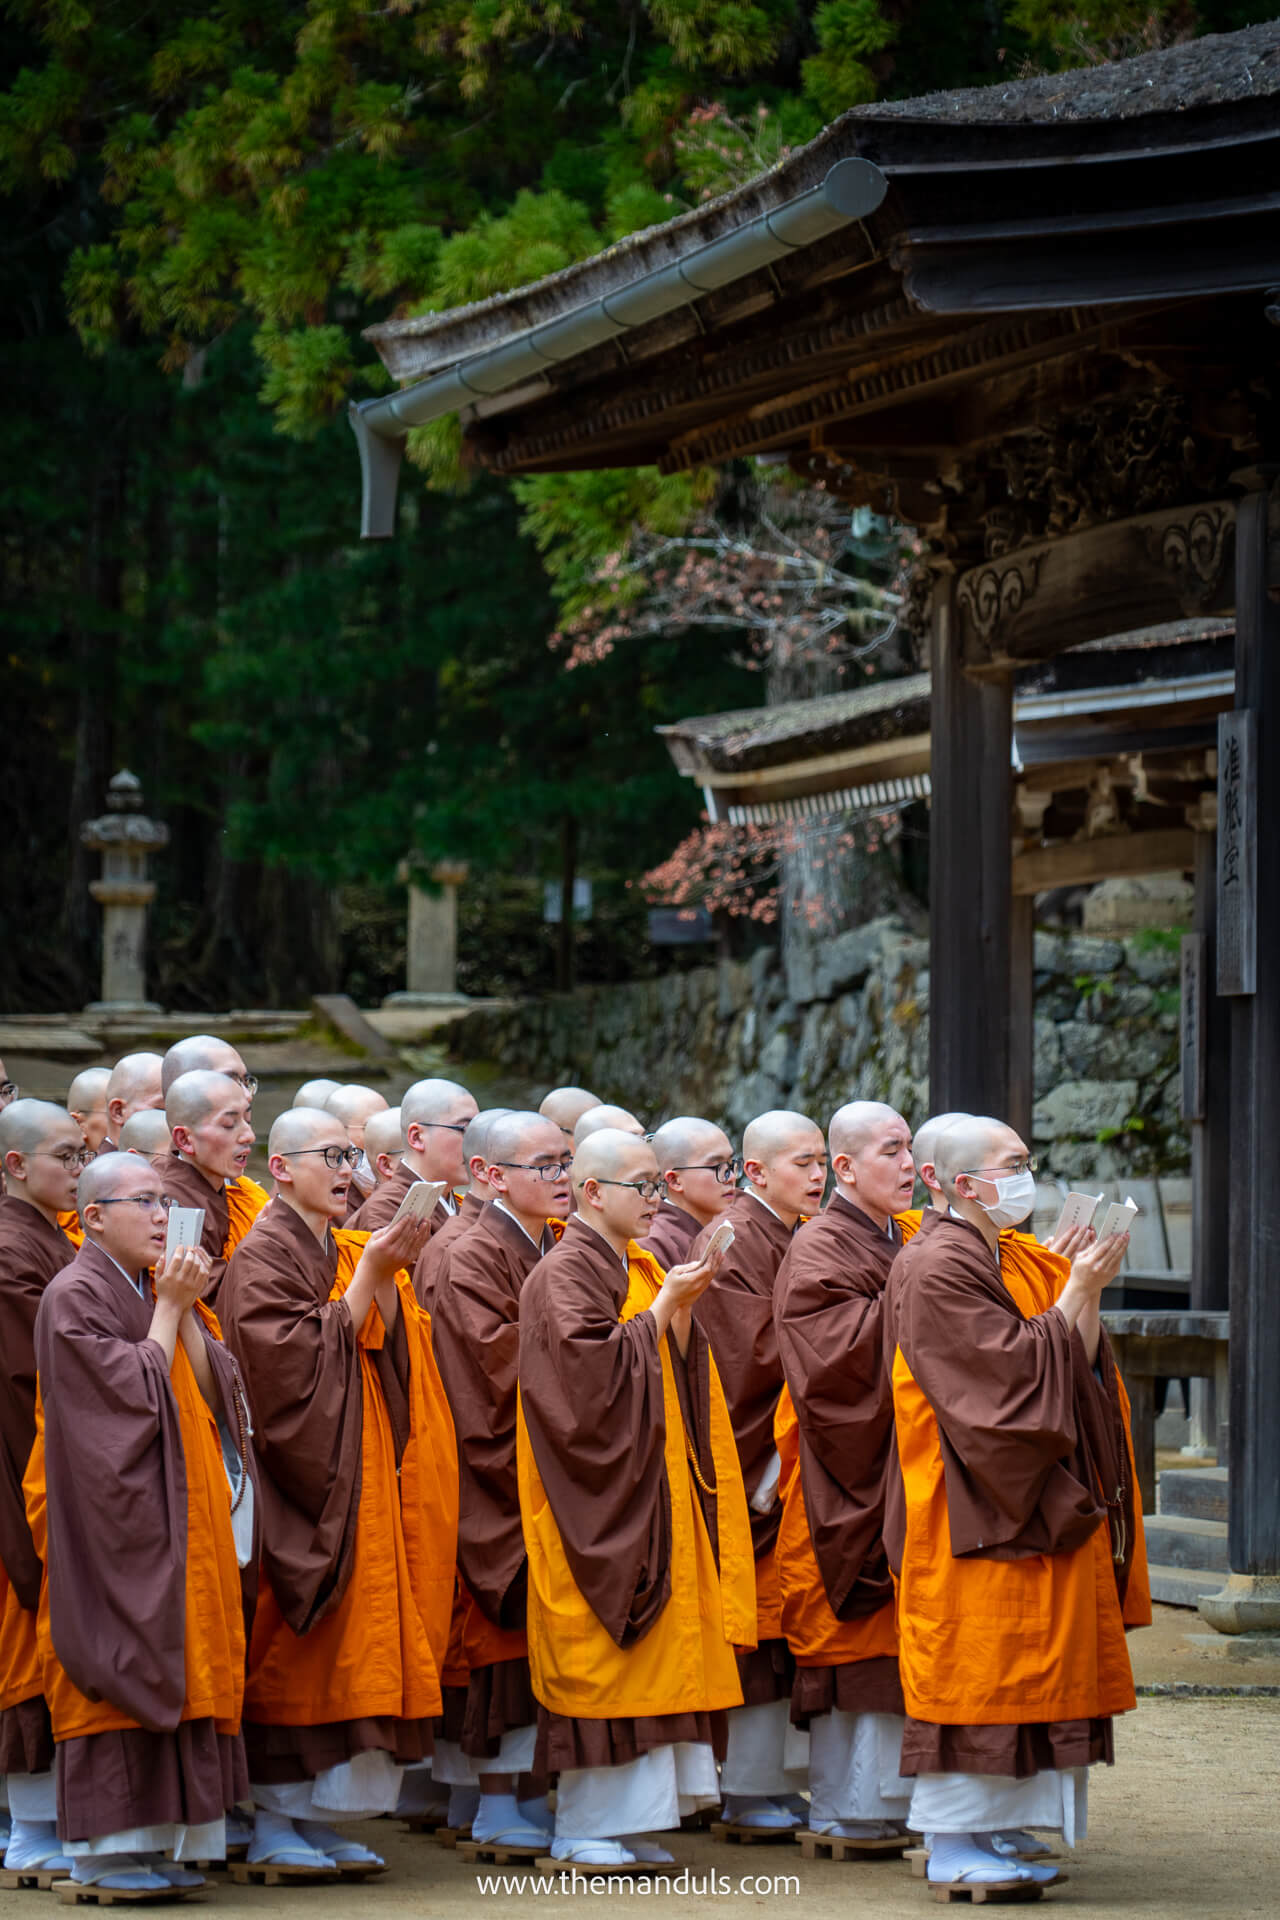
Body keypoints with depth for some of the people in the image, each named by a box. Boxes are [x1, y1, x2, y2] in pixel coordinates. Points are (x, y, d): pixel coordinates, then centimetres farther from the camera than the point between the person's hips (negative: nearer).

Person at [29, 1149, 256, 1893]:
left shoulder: (160, 1291, 15)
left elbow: (213, 1392, 5)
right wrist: (169, 1310, -12)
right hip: (114, 1513, -8)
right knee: (118, 1663, -7)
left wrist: (185, 1309, -4)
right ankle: (104, 1846, -3)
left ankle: (156, 1836, 8)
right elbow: (133, 1391, -18)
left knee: (178, 1661, 5)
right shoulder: (76, 1296, -9)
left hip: (179, 1517, 8)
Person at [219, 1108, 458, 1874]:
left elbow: (386, 1347, 7)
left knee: (354, 1641, 6)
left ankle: (319, 1817, 11)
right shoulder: (262, 1258, -9)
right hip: (299, 1478, -8)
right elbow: (296, 1356, -19)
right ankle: (274, 1820, 2)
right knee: (294, 1649, -5)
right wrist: (367, 1278, -18)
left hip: (361, 1479, 8)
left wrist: (388, 1277, -7)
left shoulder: (349, 1253, 15)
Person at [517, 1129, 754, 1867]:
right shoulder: (565, 1275, -10)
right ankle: (584, 1825, 0)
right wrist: (662, 1309, -15)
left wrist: (682, 1309, -3)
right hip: (599, 1496, -8)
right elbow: (593, 1370, -21)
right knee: (598, 1657, -6)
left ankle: (623, 1818, 10)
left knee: (652, 1654, 6)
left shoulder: (640, 1270, 15)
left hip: (657, 1493, 8)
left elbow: (674, 1371, 13)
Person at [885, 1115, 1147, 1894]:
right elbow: (1017, 1368, -20)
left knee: (1016, 1676, 9)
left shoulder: (1001, 1261, 16)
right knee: (971, 1675, -7)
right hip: (973, 1510, -10)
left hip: (1025, 1503, 10)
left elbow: (1069, 1364, 11)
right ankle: (952, 1846, -3)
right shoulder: (939, 1269, -13)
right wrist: (1078, 1293, -16)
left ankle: (981, 1835, 13)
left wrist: (1086, 1288, -1)